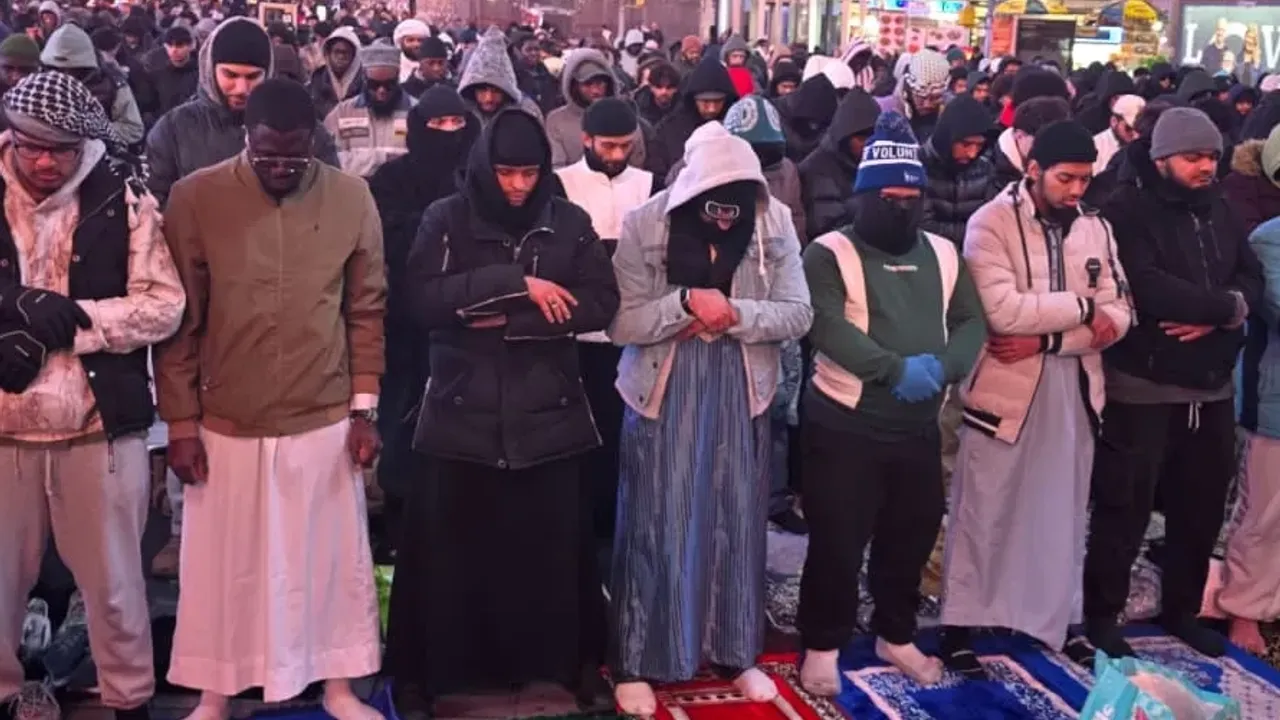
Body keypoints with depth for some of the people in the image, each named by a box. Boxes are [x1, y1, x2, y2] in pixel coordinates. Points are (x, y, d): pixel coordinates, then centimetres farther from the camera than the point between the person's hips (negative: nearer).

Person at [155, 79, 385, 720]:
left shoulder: (352, 198, -4)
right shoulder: (194, 198, -9)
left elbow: (367, 310, 3)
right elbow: (178, 319, -3)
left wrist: (364, 408, 2)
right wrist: (180, 421, -3)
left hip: (325, 420, 1)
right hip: (224, 422, -1)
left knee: (333, 559, 12)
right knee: (221, 564, 11)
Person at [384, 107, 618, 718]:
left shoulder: (571, 223, 4)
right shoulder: (446, 220, -1)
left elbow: (601, 303, -5)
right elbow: (420, 301, -13)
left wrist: (510, 321, -13)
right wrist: (515, 282, -18)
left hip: (547, 416, 1)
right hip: (463, 415, -1)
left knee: (553, 550, 8)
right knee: (449, 552, 5)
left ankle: (570, 660, 26)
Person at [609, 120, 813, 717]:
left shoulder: (774, 224, -8)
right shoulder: (644, 226, -13)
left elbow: (798, 314, -6)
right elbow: (621, 323, -13)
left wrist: (735, 314, -21)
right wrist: (686, 302, -26)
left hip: (739, 388, 2)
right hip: (663, 388, -2)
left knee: (737, 518, 12)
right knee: (656, 522, 3)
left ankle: (736, 651, 27)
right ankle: (638, 662, 15)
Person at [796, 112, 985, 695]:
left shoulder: (943, 254, 10)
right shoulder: (830, 253, -7)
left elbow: (971, 322, 5)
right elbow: (828, 327, -20)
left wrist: (942, 366, -15)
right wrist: (898, 368, -27)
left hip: (919, 427, 6)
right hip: (844, 426, -5)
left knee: (912, 537, 16)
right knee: (837, 542, 1)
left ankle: (896, 635, 35)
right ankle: (823, 645, 18)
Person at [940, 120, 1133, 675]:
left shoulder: (1096, 228, 6)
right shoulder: (991, 222, -9)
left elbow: (1119, 315, -1)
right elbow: (1004, 311, -21)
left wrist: (1047, 338, -15)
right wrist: (1083, 306, -12)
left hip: (1073, 389, 5)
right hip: (1006, 388, -5)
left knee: (1065, 513, 16)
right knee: (983, 513, 5)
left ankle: (1062, 620, 30)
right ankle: (960, 624, 16)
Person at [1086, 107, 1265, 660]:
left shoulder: (1218, 210, 12)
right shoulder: (1128, 210, -10)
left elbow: (1252, 279, 5)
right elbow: (1150, 290, -23)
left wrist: (1213, 315, -15)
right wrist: (1227, 305, -14)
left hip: (1211, 387, 7)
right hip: (1142, 386, -7)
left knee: (1202, 506, 15)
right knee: (1125, 506, 1)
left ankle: (1181, 609, 32)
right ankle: (1101, 614, 15)